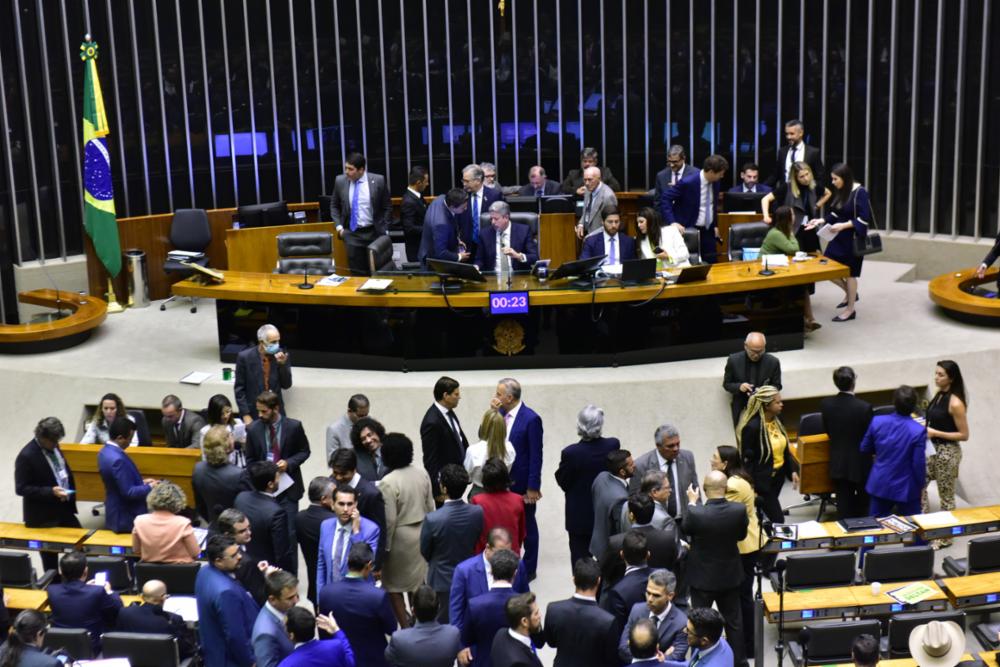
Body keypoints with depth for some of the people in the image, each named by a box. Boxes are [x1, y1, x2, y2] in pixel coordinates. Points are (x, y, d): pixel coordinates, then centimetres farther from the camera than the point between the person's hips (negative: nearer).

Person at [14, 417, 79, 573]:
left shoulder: (53, 446, 1)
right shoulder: (26, 456, -21)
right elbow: (21, 488, -21)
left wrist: (71, 494, 7)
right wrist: (51, 492, -28)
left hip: (63, 509, 7)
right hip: (43, 515, -7)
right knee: (50, 555, 8)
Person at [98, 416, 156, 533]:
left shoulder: (105, 451, 3)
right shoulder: (117, 459, -29)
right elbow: (129, 492, -26)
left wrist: (142, 482, 9)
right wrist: (149, 487, -12)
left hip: (117, 513, 10)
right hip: (126, 518, -10)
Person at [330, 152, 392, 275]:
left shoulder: (378, 180, -7)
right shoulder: (340, 181, -2)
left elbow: (387, 206, 3)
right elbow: (334, 205, 12)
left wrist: (384, 229, -1)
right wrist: (339, 225, 1)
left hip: (374, 233, -1)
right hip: (352, 234, 1)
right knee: (357, 272, 0)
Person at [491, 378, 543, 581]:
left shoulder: (531, 419, -19)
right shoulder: (501, 413, 1)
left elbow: (536, 455, -17)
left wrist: (533, 487, -17)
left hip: (522, 483, -6)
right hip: (503, 480, 6)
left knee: (526, 525, 10)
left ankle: (529, 569, 24)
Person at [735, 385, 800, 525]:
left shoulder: (777, 419, -1)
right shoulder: (752, 427, -23)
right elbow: (747, 460, -17)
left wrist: (793, 470, 6)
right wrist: (751, 489, -16)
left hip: (778, 476, 7)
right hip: (763, 481, -7)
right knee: (778, 520, -4)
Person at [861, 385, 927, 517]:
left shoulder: (877, 421, -9)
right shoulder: (918, 430, -21)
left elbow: (865, 449, 5)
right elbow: (919, 463, -16)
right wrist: (921, 484, 1)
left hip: (879, 485, 3)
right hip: (906, 488, -3)